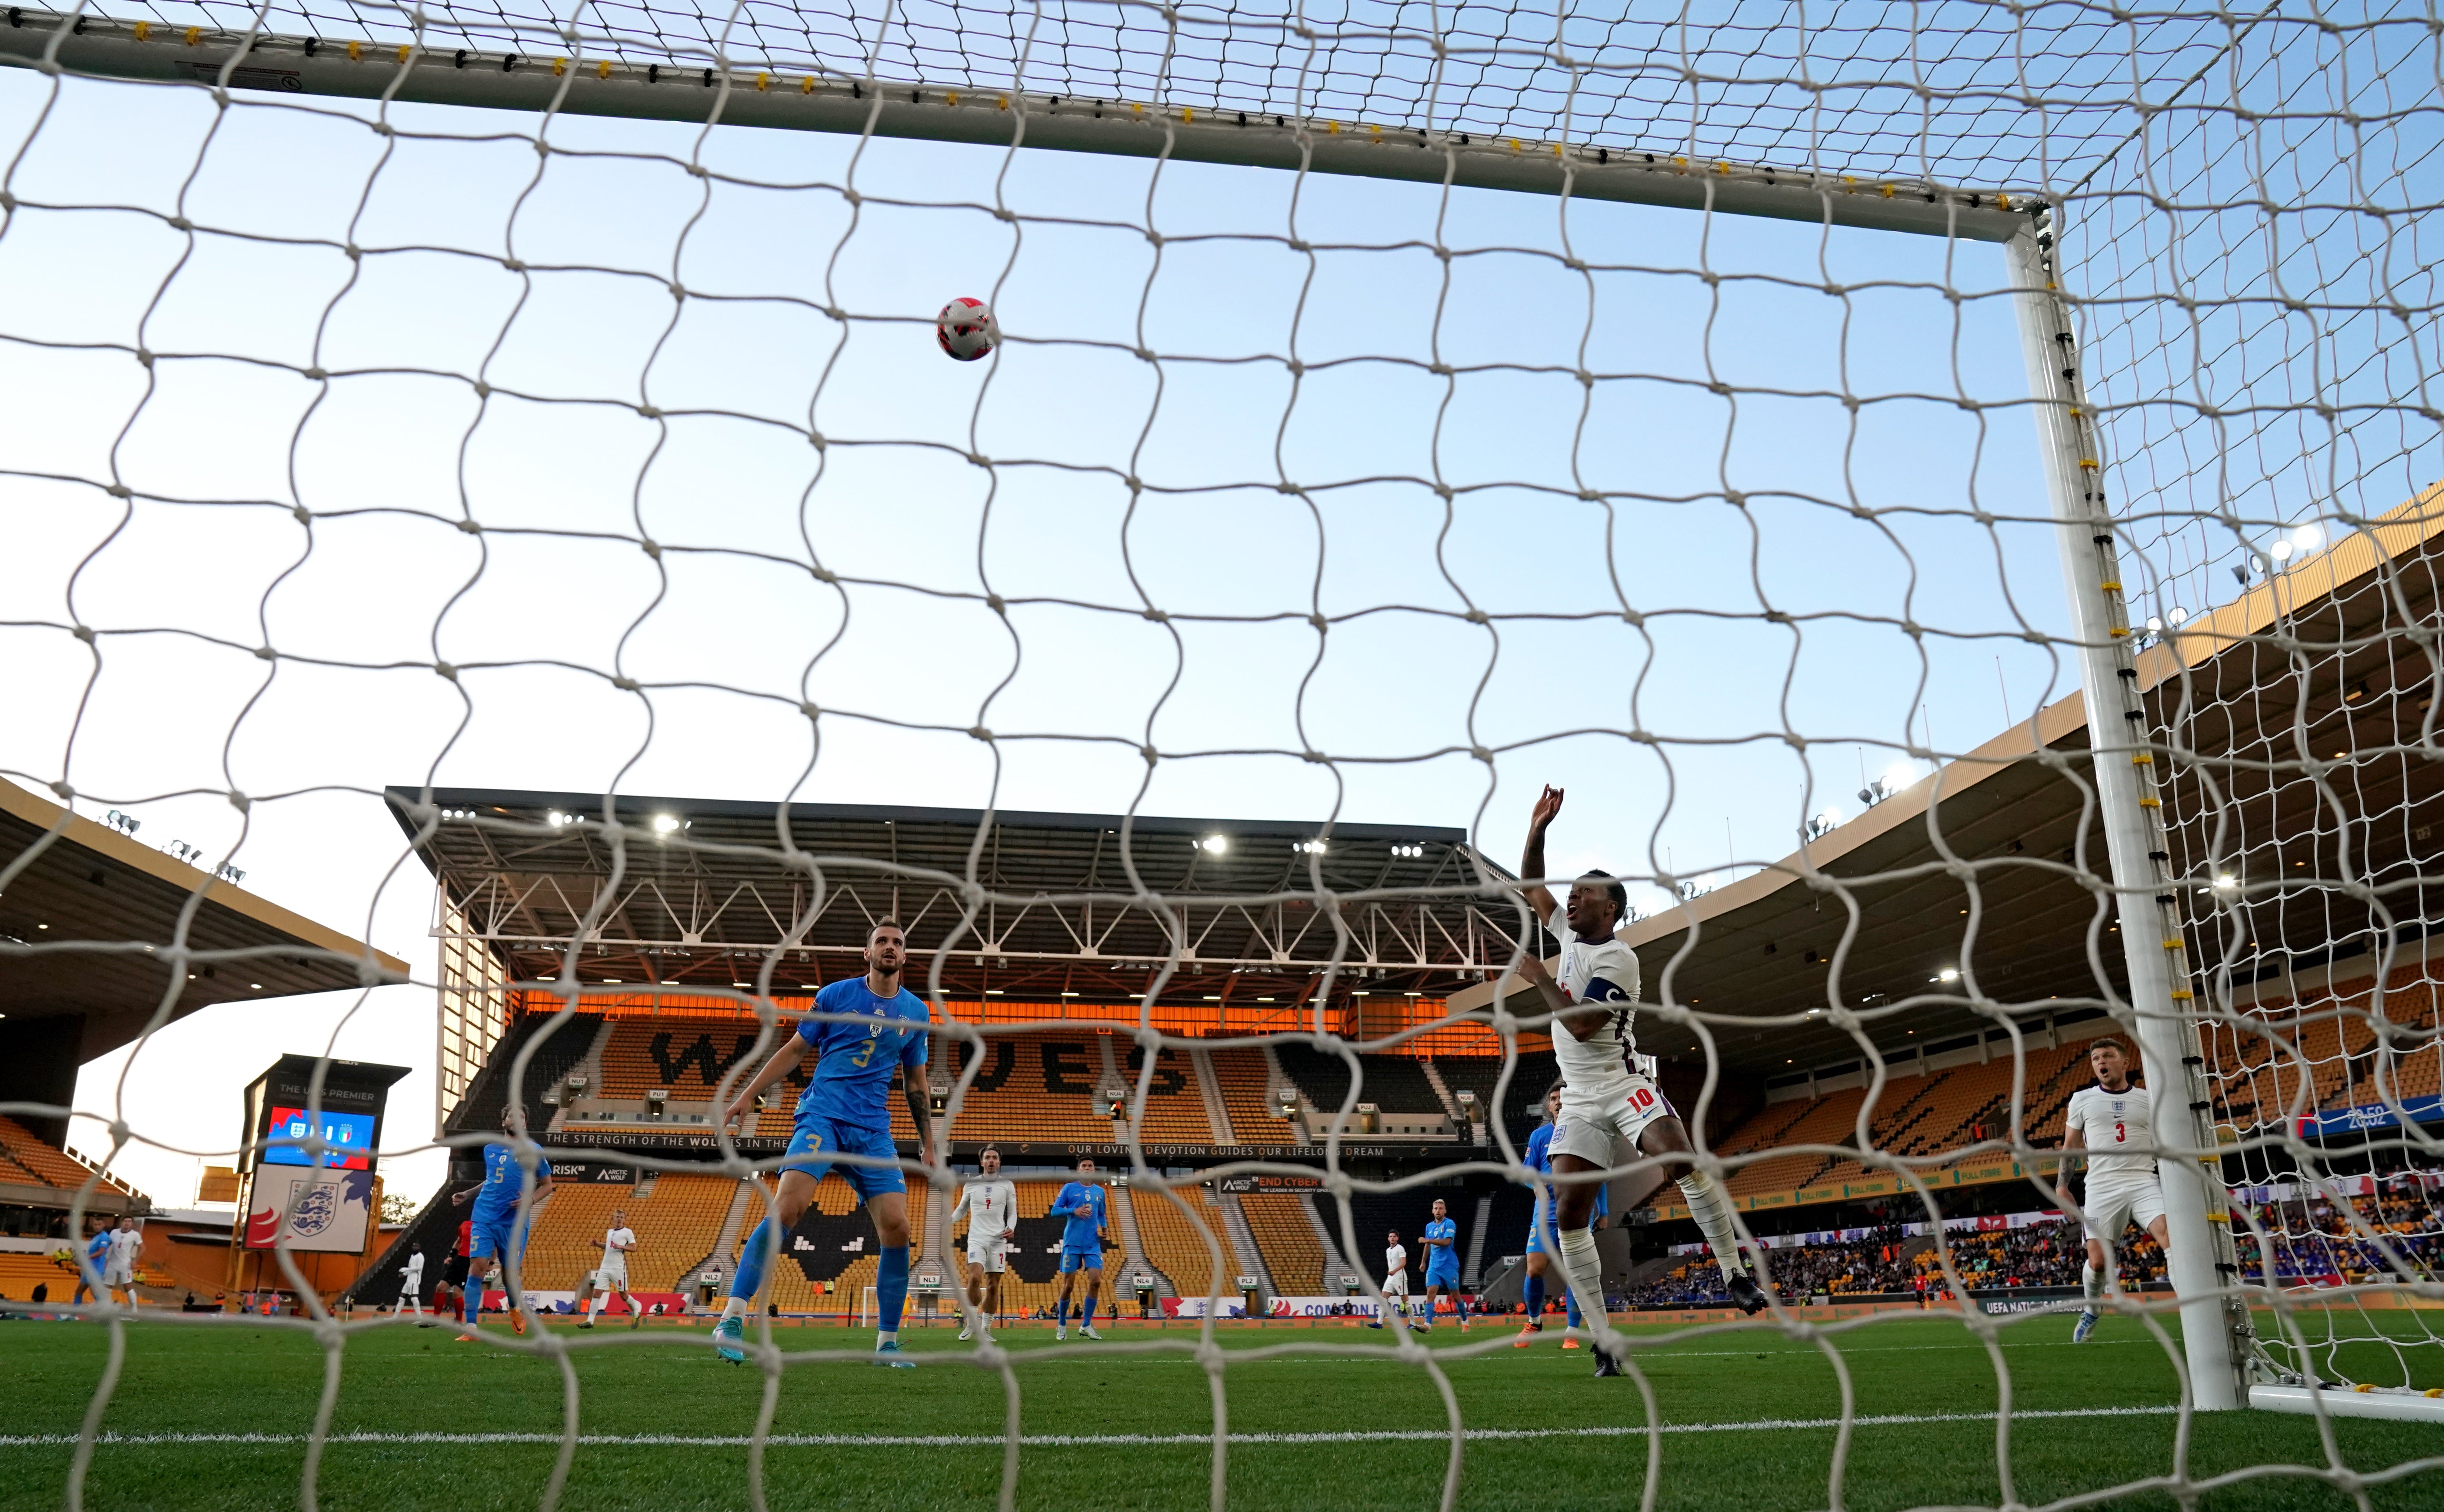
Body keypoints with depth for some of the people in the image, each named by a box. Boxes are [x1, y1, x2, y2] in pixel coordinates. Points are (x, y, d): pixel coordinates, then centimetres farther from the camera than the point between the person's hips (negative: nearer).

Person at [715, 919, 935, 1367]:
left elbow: (915, 1082, 19)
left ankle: (887, 1343, 7)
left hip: (874, 1131, 3)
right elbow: (795, 1050, 10)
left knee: (897, 1229, -7)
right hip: (822, 1115, -3)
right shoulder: (836, 995, 3)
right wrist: (748, 1095, 3)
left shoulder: (917, 1012, 12)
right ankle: (732, 1319, -17)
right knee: (788, 1207, -24)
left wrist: (927, 1142, 16)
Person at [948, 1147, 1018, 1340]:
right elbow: (962, 1208, 18)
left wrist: (1011, 1228, -11)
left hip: (998, 1240, 1)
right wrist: (951, 1220, -2)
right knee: (974, 1278, -21)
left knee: (993, 1286, 1)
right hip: (977, 1239, -1)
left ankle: (986, 1328, 10)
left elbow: (1012, 1213, 9)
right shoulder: (971, 1185, 8)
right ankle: (972, 1322, -8)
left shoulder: (1007, 1186, 7)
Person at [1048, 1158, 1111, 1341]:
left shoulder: (1099, 1192, 14)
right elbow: (1054, 1211, -2)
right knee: (1068, 1285, -1)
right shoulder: (1069, 1188, 2)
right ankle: (1062, 1326, 16)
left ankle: (1086, 1326, 1)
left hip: (1093, 1244, 3)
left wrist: (1103, 1227, 5)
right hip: (1072, 1243, -3)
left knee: (1096, 1281, -10)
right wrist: (1074, 1211, -17)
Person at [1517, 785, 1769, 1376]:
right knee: (1569, 1214, -6)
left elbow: (1582, 1025, -22)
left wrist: (1540, 979, -10)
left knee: (1680, 1160, -31)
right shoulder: (1571, 933, 10)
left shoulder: (1616, 958, -13)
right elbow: (1530, 887, 21)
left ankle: (1735, 1274, -13)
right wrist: (1536, 830, 9)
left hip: (1621, 1086, -6)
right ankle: (1605, 1340, -1)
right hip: (1579, 1100, 6)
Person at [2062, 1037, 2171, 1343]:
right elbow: (2070, 1146, 16)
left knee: (2175, 1241, -23)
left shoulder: (2149, 1100, 10)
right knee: (2098, 1261, -5)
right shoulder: (2082, 1099, 10)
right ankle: (2090, 1312, 23)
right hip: (2102, 1187, 0)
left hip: (2144, 1181, 0)